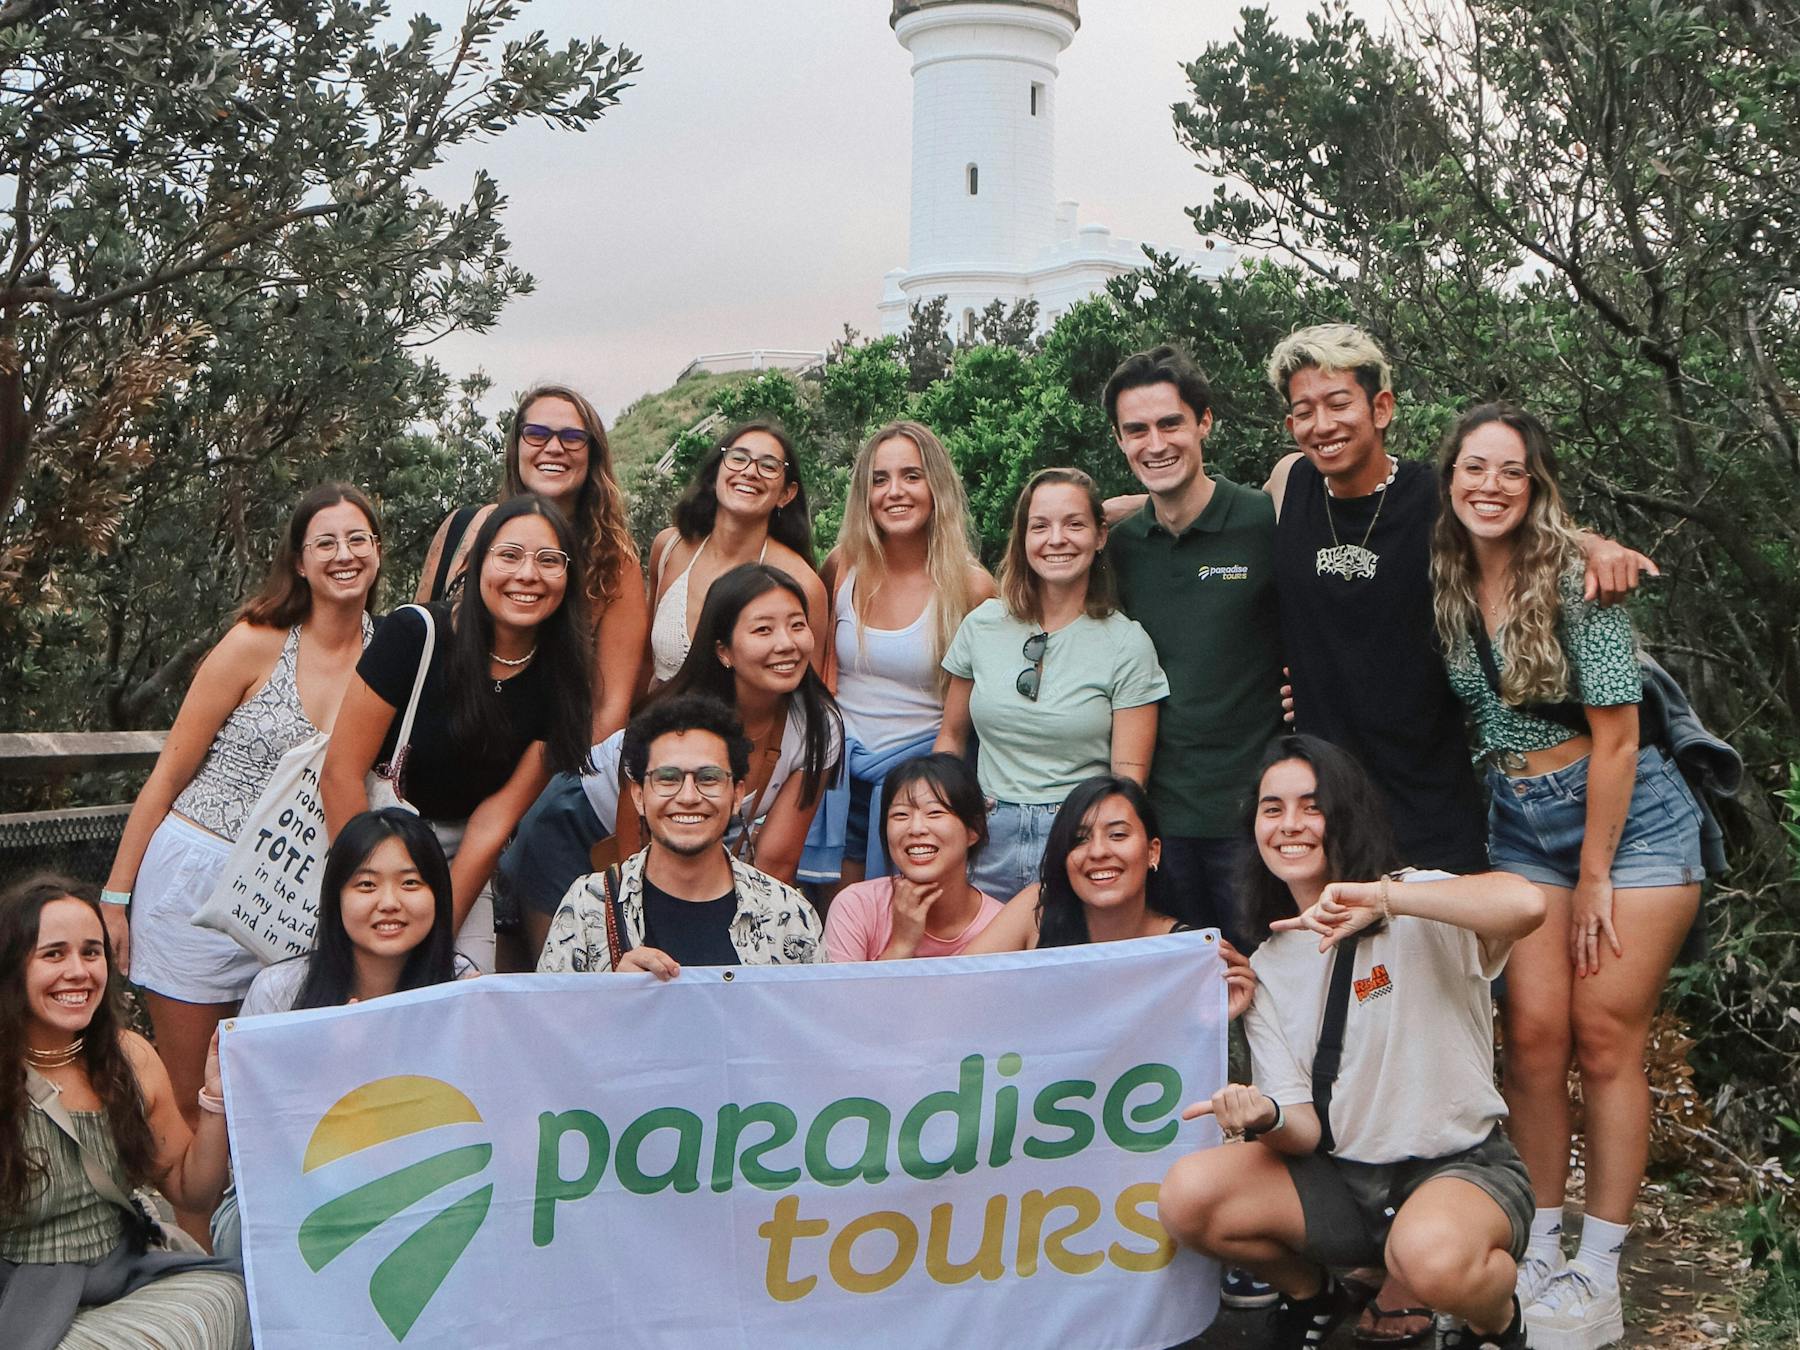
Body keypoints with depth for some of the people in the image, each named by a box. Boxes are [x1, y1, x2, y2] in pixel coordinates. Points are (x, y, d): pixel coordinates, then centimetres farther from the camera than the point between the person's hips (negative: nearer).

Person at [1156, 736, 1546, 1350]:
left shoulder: (1421, 913, -7)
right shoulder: (1267, 966, 7)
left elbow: (1526, 905, -32)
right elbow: (1305, 1127, 0)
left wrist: (1379, 898, -31)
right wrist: (1266, 1117, -24)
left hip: (1462, 1165, -4)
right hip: (1341, 1177, 5)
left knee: (1432, 1255, -38)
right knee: (1188, 1194, -20)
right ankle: (1311, 1294, 11)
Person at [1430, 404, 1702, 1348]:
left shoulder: (1576, 578, -15)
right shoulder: (1444, 583, 0)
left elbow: (1616, 737, -13)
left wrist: (1593, 877, -11)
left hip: (1627, 815, -4)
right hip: (1519, 823, 4)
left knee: (1606, 1038, -4)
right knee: (1534, 1034, -2)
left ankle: (1598, 1274, 4)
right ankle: (1537, 1250, 10)